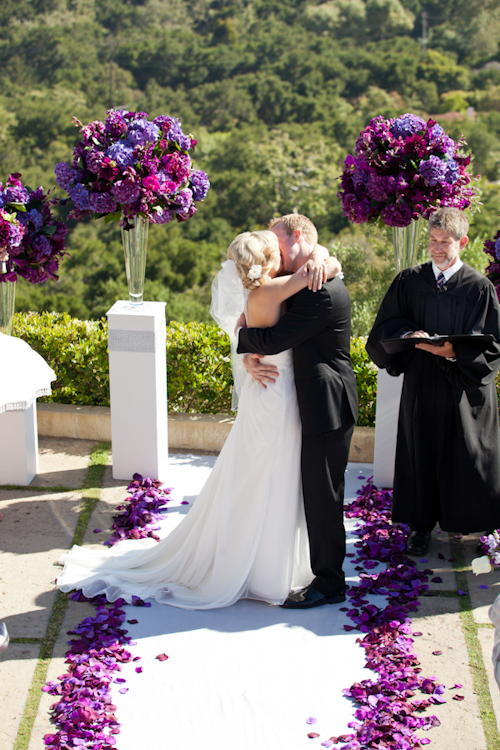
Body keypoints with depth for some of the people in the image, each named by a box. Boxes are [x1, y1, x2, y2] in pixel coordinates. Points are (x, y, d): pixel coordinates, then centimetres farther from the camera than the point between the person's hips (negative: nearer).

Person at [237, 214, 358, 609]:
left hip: (327, 408, -11)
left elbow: (273, 340, -24)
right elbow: (272, 330, 11)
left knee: (322, 495, -1)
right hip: (322, 403, 11)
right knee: (319, 491, 20)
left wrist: (244, 332, -4)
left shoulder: (321, 292, -22)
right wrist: (250, 357, -9)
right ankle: (327, 569, 35)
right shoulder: (304, 283, 12)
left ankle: (329, 583, 11)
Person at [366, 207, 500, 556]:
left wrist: (454, 352, -23)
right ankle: (422, 525, 20)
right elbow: (386, 327, 5)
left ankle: (472, 523, 21)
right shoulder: (408, 281, 5)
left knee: (465, 458, 4)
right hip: (421, 386, 2)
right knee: (422, 453, 7)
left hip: (465, 388, -2)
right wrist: (408, 335, -16)